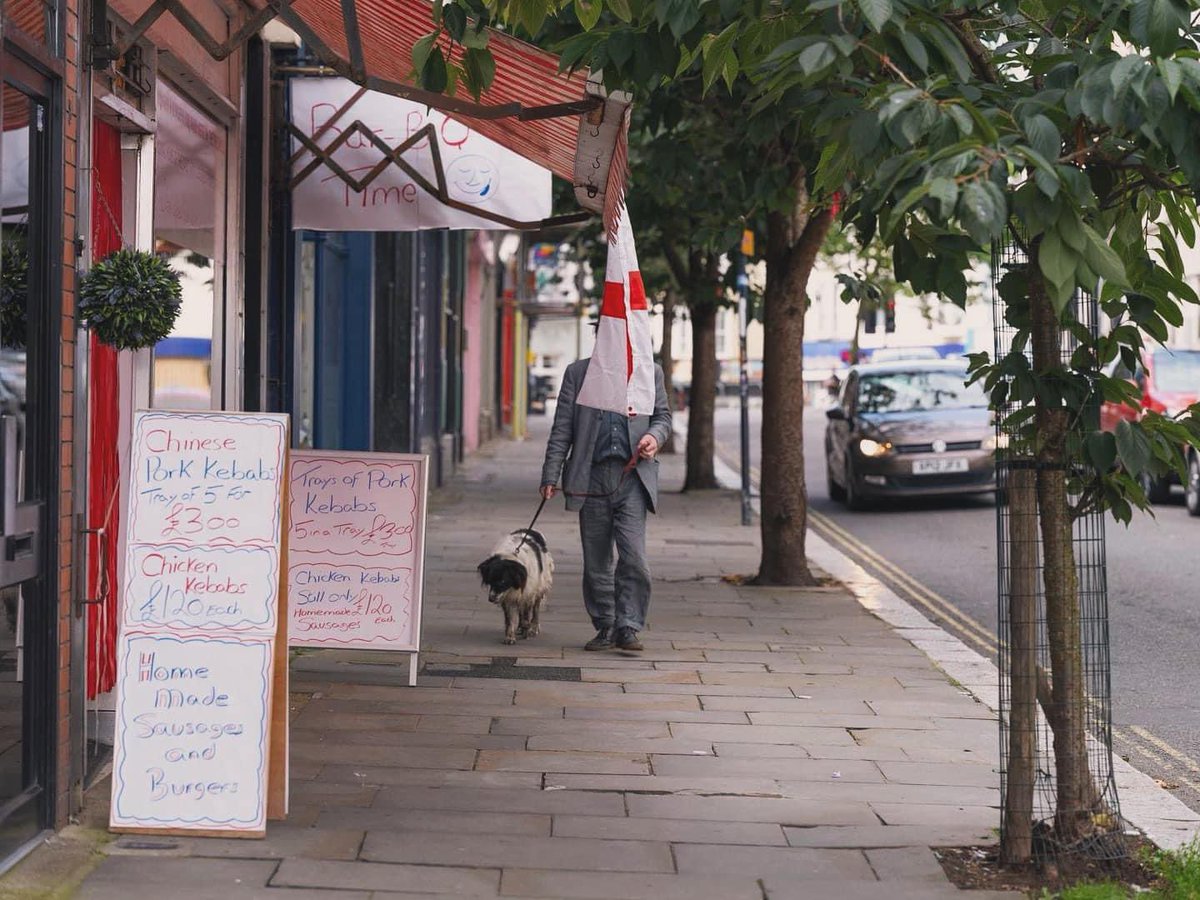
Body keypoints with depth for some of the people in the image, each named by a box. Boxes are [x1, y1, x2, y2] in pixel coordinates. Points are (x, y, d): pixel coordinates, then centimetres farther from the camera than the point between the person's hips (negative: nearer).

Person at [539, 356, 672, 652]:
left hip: (632, 478, -1)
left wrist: (654, 437, -6)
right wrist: (551, 475, 1)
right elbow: (562, 428, 8)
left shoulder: (650, 372, 11)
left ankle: (628, 628, -5)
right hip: (592, 478, 1)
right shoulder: (577, 372, 10)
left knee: (633, 556, -12)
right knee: (596, 561, 5)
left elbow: (663, 416, 18)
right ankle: (605, 628, 16)